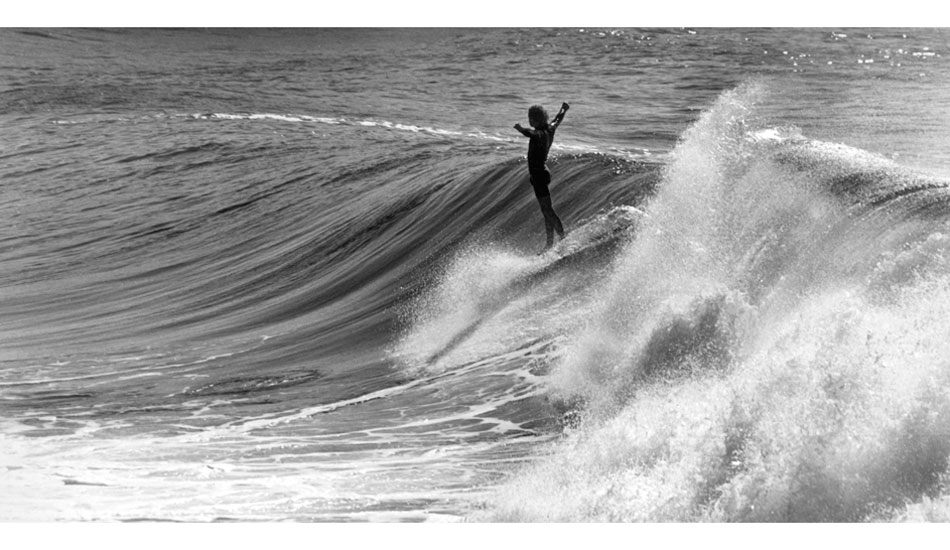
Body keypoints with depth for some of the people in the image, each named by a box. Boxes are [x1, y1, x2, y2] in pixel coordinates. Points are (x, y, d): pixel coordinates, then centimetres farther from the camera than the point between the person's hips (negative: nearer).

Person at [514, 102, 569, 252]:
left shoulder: (540, 134, -20)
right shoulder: (549, 129, 5)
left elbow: (531, 133, -44)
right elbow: (557, 120, 26)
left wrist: (522, 129, -64)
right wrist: (564, 109, 45)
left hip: (538, 174, -10)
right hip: (542, 173, 10)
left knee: (547, 209, -6)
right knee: (546, 210, 15)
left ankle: (562, 237, -4)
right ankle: (550, 242, 21)